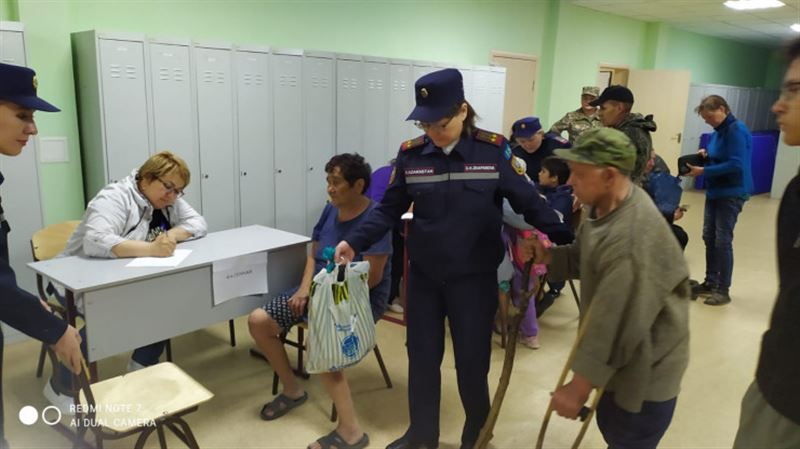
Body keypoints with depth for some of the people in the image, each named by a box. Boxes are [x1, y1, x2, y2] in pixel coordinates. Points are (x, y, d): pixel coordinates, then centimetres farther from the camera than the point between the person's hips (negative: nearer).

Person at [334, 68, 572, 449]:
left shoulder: (494, 150, -9)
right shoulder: (410, 153, -3)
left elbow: (528, 202, -7)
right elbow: (389, 209, 0)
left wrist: (566, 237, -15)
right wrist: (354, 242, -10)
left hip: (475, 278, -2)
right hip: (423, 276, 3)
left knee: (472, 360, 10)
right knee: (422, 356, 14)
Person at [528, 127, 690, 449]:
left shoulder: (632, 241, -36)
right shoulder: (606, 205, -4)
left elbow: (616, 327, -33)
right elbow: (584, 258, 9)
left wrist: (578, 388, -25)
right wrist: (547, 256, -10)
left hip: (645, 369, -9)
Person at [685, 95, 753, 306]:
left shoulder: (736, 130, -17)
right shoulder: (718, 131, 9)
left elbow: (736, 164, -23)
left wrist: (704, 171, -24)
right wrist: (706, 153, 3)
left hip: (732, 193, -9)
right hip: (715, 191, 9)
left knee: (723, 240, -5)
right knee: (709, 237, 12)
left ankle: (723, 290, 6)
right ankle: (710, 282, 23)